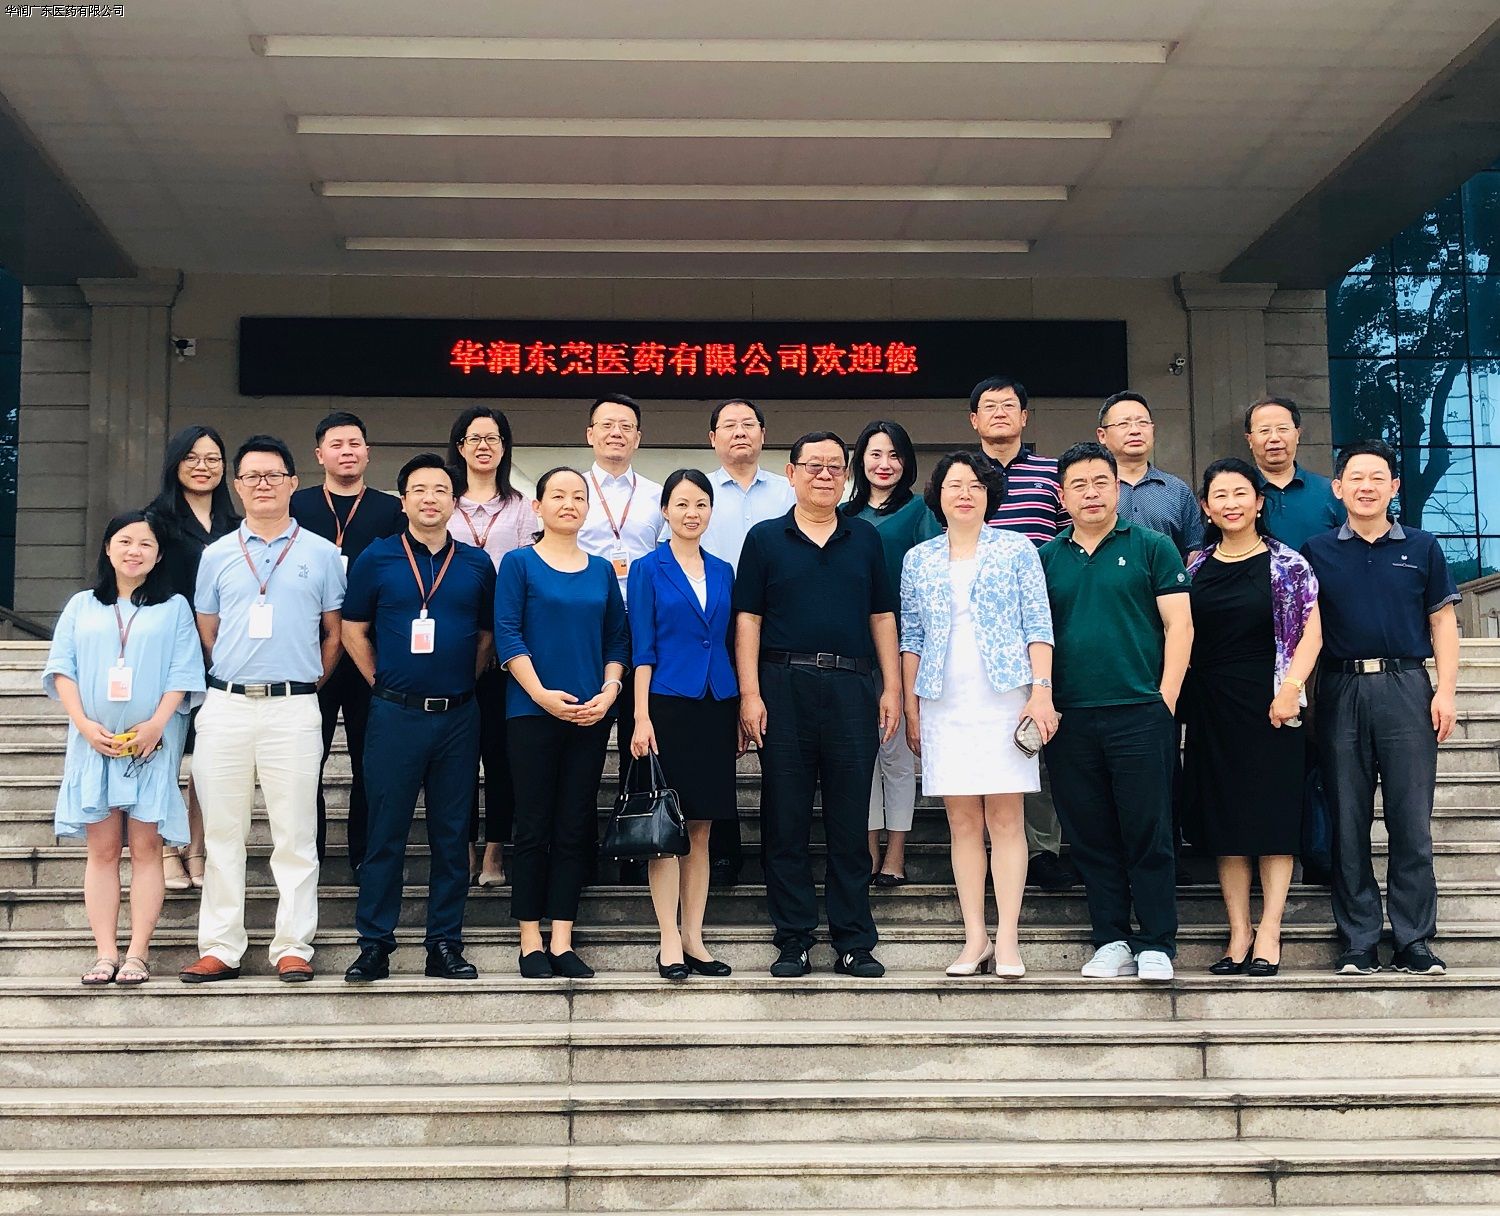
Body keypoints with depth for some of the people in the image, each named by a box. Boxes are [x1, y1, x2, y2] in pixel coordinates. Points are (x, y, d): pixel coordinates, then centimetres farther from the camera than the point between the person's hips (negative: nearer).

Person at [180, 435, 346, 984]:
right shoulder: (217, 556, 11)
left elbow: (334, 634, 12)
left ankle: (293, 946, 5)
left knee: (295, 834, -1)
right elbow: (205, 634, 16)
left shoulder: (321, 554, 7)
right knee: (223, 832, 4)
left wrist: (306, 685, 8)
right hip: (225, 706, 2)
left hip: (293, 708, -2)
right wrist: (226, 684, 11)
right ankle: (220, 948, 10)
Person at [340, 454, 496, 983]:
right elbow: (353, 629, 8)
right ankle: (374, 944, 8)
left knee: (451, 834, 6)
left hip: (458, 716, 2)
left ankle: (446, 944, 13)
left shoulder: (477, 563, 7)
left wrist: (464, 681, 7)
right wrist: (382, 683, 4)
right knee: (386, 832, 1)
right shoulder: (377, 558, 3)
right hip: (396, 715, -2)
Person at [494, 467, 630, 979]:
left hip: (591, 715, 4)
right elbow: (507, 635, -6)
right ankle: (531, 944, 7)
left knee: (575, 830, 4)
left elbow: (617, 639, 11)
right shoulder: (519, 563, 1)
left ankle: (562, 943, 9)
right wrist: (540, 693, -15)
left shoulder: (602, 570, 12)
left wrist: (609, 692, -5)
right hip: (533, 712, -4)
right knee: (534, 828, 0)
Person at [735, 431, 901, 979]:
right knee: (785, 821, 2)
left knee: (850, 821, 4)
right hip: (784, 687, -1)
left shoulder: (865, 539, 13)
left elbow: (882, 616, 13)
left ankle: (854, 943, 10)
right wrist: (750, 693, -6)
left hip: (851, 687, 1)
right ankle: (793, 941, 10)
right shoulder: (765, 538, 7)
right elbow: (748, 620, 2)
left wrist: (892, 687, 5)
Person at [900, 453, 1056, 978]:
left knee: (1006, 819, -4)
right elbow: (912, 638, 12)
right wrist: (910, 708, 7)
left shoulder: (1016, 550, 6)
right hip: (943, 705, 2)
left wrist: (1041, 691, -9)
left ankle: (1007, 941, -1)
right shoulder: (918, 559, 12)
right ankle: (975, 938, 7)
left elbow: (1038, 626, 1)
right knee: (962, 821, 3)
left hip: (1005, 697, -2)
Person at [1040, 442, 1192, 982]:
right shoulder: (1046, 558, 12)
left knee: (1148, 834, -1)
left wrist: (1166, 699, -7)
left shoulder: (1150, 547, 4)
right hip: (1069, 718, 3)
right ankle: (1111, 942, 15)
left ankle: (1156, 945, 6)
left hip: (1140, 713, -3)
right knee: (1091, 838, 7)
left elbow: (1178, 625, 0)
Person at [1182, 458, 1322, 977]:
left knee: (1273, 817, -1)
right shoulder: (1195, 568, 9)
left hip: (1268, 704, -3)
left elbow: (1311, 633, -3)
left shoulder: (1287, 564, 0)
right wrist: (1176, 696, 2)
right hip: (1211, 709, 3)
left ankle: (1269, 934, 3)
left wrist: (1290, 688, -14)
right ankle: (1238, 932, 11)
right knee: (1224, 819, 5)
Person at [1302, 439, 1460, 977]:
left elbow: (1442, 623, 10)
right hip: (1341, 691, 0)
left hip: (1406, 688, 0)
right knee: (1348, 820, 3)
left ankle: (1414, 939, 6)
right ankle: (1359, 941, 9)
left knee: (1411, 819, -1)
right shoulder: (1317, 552, 8)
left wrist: (1446, 691, 0)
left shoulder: (1421, 547, 10)